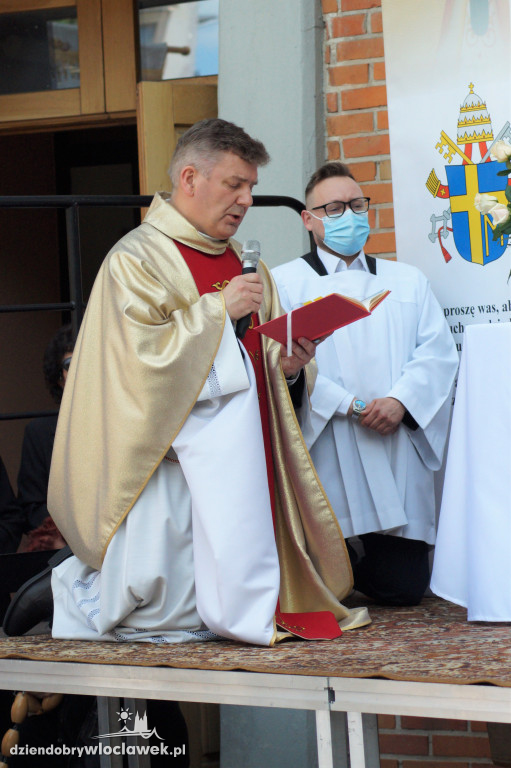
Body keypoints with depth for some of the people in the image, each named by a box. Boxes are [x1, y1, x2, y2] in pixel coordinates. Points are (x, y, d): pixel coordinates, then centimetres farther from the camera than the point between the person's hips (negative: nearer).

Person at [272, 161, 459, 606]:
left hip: (397, 450, 3)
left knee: (404, 587, -3)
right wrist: (350, 406, -15)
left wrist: (400, 401, -11)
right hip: (327, 453, -3)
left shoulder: (408, 282, 20)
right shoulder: (286, 282, 6)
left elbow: (438, 352, 8)